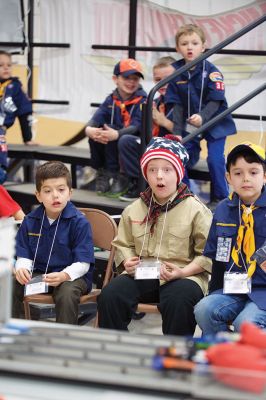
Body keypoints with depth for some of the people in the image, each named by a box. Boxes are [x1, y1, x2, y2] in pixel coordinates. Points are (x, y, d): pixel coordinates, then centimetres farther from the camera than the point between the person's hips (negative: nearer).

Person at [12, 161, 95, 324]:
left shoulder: (79, 222, -12)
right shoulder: (30, 221, 3)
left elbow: (82, 263, -14)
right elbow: (24, 256, 8)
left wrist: (63, 276, -32)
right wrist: (22, 269, -17)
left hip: (72, 275, -5)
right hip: (38, 273, 5)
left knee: (67, 294, -36)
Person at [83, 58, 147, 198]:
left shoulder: (142, 100, -9)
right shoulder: (111, 100, 5)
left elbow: (136, 126, -23)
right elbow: (96, 118, -9)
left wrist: (116, 134, -43)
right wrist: (89, 129, -34)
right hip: (113, 145, 5)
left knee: (111, 138, -30)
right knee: (95, 133, -19)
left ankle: (119, 177, -15)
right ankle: (102, 173, -3)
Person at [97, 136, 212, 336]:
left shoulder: (196, 210, -1)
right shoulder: (133, 210, 13)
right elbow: (122, 244, 22)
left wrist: (183, 272, -16)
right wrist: (128, 262, 0)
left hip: (184, 275, -4)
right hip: (141, 274, 4)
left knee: (178, 301, -37)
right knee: (109, 295, -22)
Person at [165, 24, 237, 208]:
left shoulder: (211, 71, -15)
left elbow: (215, 101, -17)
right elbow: (177, 104, -2)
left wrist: (202, 117, -34)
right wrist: (177, 132, -8)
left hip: (214, 122, -4)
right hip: (189, 124, 4)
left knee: (215, 160, -14)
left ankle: (221, 198, 2)